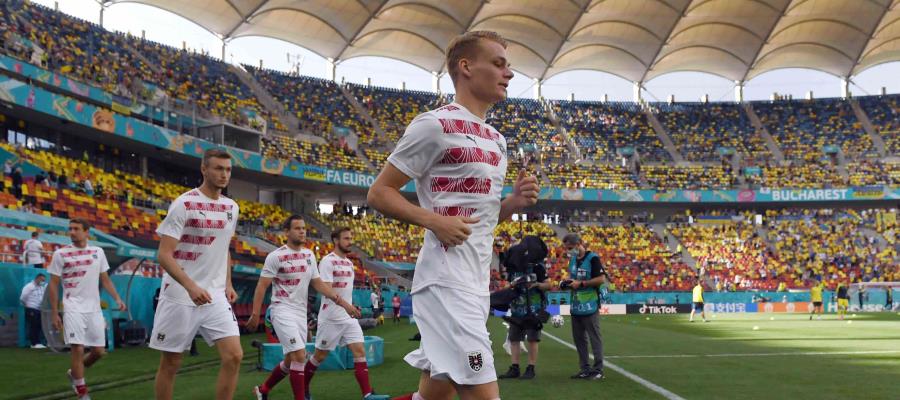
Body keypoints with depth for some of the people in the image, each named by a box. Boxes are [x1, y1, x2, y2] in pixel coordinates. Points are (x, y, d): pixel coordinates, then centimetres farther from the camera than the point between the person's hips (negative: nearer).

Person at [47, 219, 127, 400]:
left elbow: (105, 280, 15)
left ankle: (75, 373, 33)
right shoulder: (60, 254, -1)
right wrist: (54, 313, -3)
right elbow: (53, 285, 2)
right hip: (74, 309, -4)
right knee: (78, 349, -12)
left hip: (94, 309, 4)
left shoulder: (98, 252, 8)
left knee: (99, 351, 5)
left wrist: (117, 299, 1)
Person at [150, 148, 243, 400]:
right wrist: (190, 286, -27)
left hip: (216, 297, 5)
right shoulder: (184, 204, -11)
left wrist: (227, 284, 11)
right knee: (170, 364, 6)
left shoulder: (231, 207, 9)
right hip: (179, 297, -5)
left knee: (234, 356, -8)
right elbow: (164, 255, -15)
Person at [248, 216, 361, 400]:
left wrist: (342, 302, 5)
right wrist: (255, 314, -14)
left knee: (291, 361, 14)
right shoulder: (276, 256, -10)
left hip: (301, 312, 7)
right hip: (282, 310, -7)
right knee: (299, 356, -17)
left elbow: (318, 284, 12)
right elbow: (262, 286, -9)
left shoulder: (309, 255, 8)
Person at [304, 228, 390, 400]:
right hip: (331, 317, -7)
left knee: (360, 350, -5)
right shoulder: (328, 261, -12)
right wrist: (345, 305, -33)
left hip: (349, 317, 7)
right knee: (320, 355, 5)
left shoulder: (349, 263, 13)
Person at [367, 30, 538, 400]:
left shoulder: (497, 140, 18)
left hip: (477, 281, 9)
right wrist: (434, 221, -20)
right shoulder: (434, 125, -8)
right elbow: (379, 193, -7)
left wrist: (515, 202, 5)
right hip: (447, 280, -9)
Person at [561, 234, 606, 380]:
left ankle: (598, 369, 5)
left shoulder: (592, 258, -12)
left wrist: (581, 283, -19)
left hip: (590, 306, -8)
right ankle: (585, 368, 21)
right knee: (578, 338, 12)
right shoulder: (572, 259, 13)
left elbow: (601, 279, -17)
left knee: (594, 338, -1)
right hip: (576, 306, 8)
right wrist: (568, 283, 3)